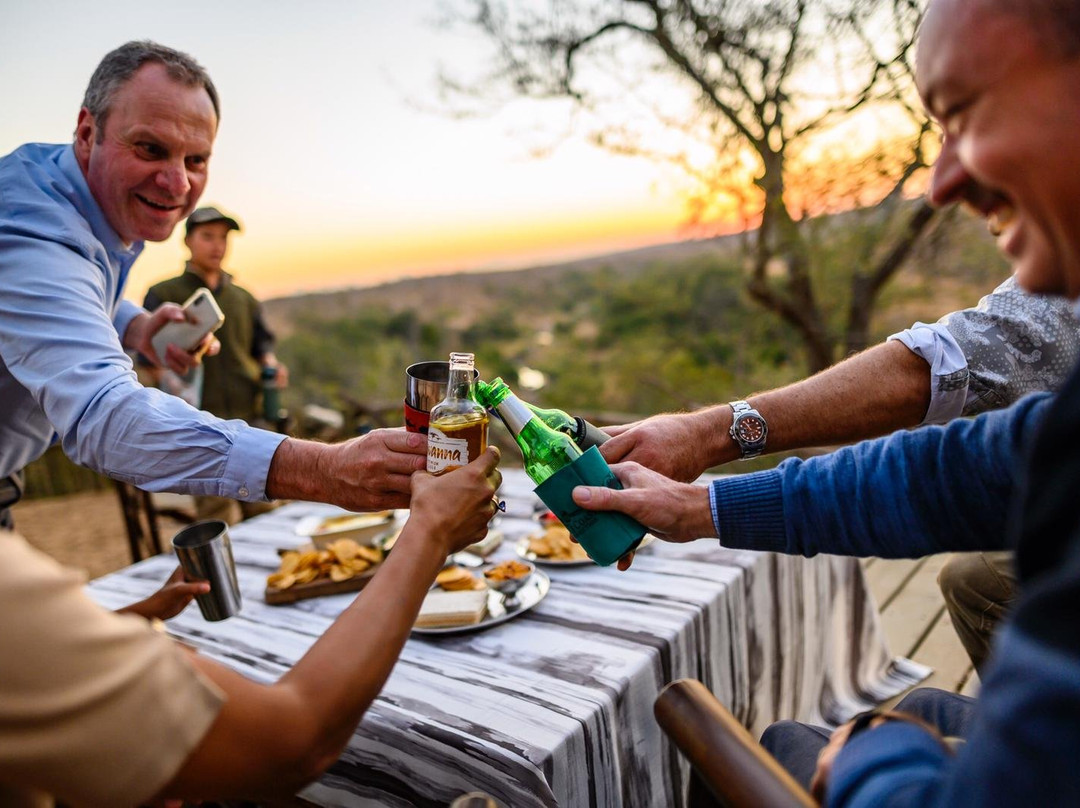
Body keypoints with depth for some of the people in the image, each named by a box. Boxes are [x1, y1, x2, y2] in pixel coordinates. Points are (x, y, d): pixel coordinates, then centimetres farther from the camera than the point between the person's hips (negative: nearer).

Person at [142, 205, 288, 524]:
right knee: (220, 522, -9)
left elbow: (262, 343, 24)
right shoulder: (163, 295, 8)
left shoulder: (243, 298, 20)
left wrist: (271, 365, 1)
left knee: (261, 514, 4)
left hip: (252, 416, 4)